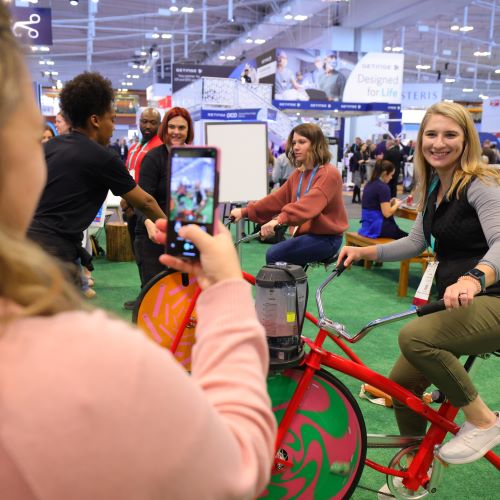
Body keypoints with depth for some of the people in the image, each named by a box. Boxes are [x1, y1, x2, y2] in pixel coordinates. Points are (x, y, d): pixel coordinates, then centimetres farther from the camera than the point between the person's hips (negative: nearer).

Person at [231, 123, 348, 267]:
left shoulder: (329, 174, -15)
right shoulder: (298, 174, 12)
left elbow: (310, 203, -32)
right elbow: (277, 198, 8)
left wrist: (280, 220, -47)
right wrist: (245, 212, -3)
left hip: (325, 238, -7)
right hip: (305, 234, 7)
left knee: (274, 255, -20)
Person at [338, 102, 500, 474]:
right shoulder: (434, 188, 11)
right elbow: (417, 242, 18)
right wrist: (363, 251, 8)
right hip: (455, 302, 8)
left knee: (414, 336, -32)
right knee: (403, 382, 5)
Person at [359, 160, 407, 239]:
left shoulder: (369, 183, 9)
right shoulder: (383, 187, -17)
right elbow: (387, 213, -19)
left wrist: (389, 202, 11)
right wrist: (397, 204, -2)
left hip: (368, 225, 9)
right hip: (378, 226, -9)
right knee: (406, 237, 7)